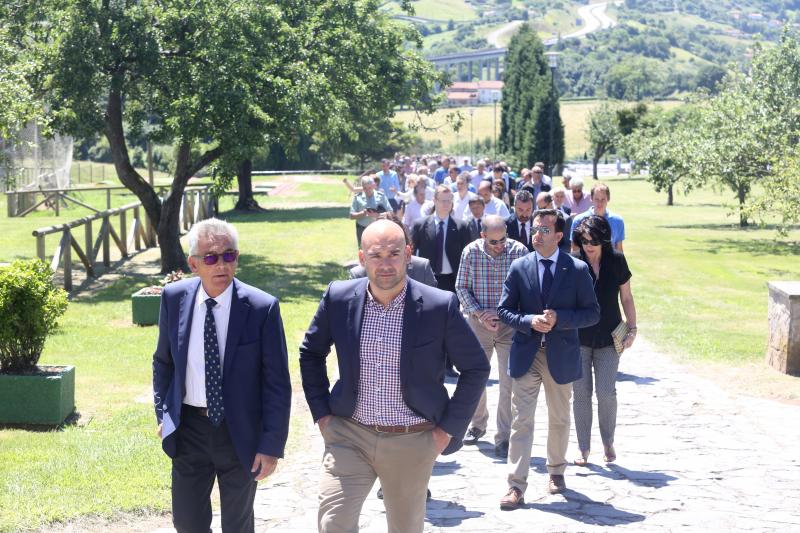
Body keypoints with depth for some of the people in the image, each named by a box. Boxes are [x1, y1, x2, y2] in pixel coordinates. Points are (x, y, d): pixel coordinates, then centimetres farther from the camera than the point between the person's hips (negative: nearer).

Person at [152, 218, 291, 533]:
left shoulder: (262, 308, -15)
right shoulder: (174, 298, -5)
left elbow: (277, 383, -11)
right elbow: (163, 361, 11)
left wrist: (272, 446, -12)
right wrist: (163, 414, 9)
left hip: (241, 432, -2)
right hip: (189, 428, 3)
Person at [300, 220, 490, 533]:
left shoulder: (440, 306, -11)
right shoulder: (338, 298, -4)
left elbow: (476, 368, -1)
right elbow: (311, 353, 13)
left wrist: (449, 428, -3)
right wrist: (321, 413, 7)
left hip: (412, 443, -1)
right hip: (349, 436, 1)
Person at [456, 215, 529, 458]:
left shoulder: (519, 251, -8)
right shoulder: (471, 252, -5)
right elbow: (461, 287, 2)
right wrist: (479, 314, -10)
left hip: (510, 325, -2)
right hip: (479, 325, 2)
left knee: (509, 382, -6)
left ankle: (504, 437, 2)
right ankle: (478, 424, 35)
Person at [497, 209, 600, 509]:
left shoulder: (577, 269, -4)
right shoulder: (519, 267, 0)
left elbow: (592, 313, -3)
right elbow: (504, 310, 3)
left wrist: (559, 318, -18)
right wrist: (529, 322, -16)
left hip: (561, 355, 0)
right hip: (526, 353, 0)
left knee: (559, 419, 15)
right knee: (521, 420, -4)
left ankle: (556, 471, 36)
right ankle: (516, 486, -5)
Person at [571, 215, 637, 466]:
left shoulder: (616, 261, -1)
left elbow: (626, 298, 8)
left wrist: (632, 329, 2)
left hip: (608, 339, 0)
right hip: (579, 338, 0)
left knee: (607, 392, -5)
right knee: (581, 393, 2)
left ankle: (608, 443, 16)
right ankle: (583, 448, 13)